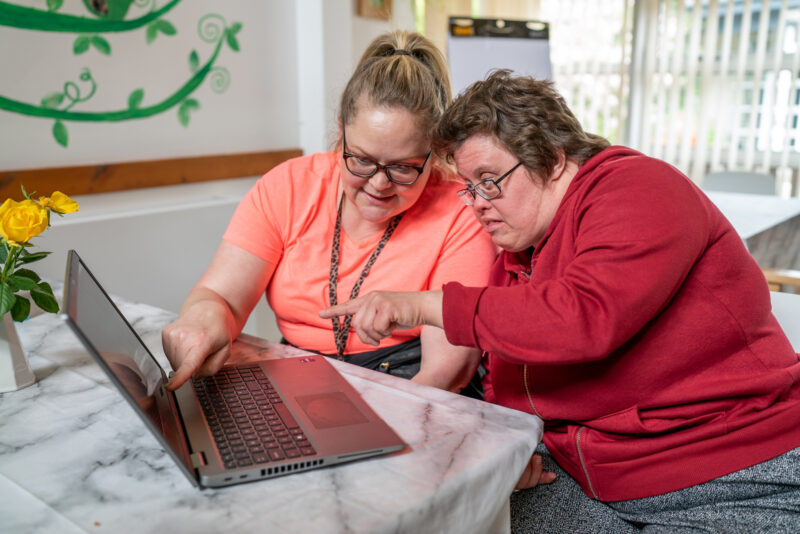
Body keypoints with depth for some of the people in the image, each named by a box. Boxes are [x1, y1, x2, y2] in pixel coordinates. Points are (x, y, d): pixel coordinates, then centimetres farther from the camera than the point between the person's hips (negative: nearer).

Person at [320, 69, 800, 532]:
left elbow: (584, 317, -32)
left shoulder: (640, 187, -14)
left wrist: (427, 305, -28)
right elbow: (505, 388, 18)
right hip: (583, 479, 7)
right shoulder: (513, 258, 11)